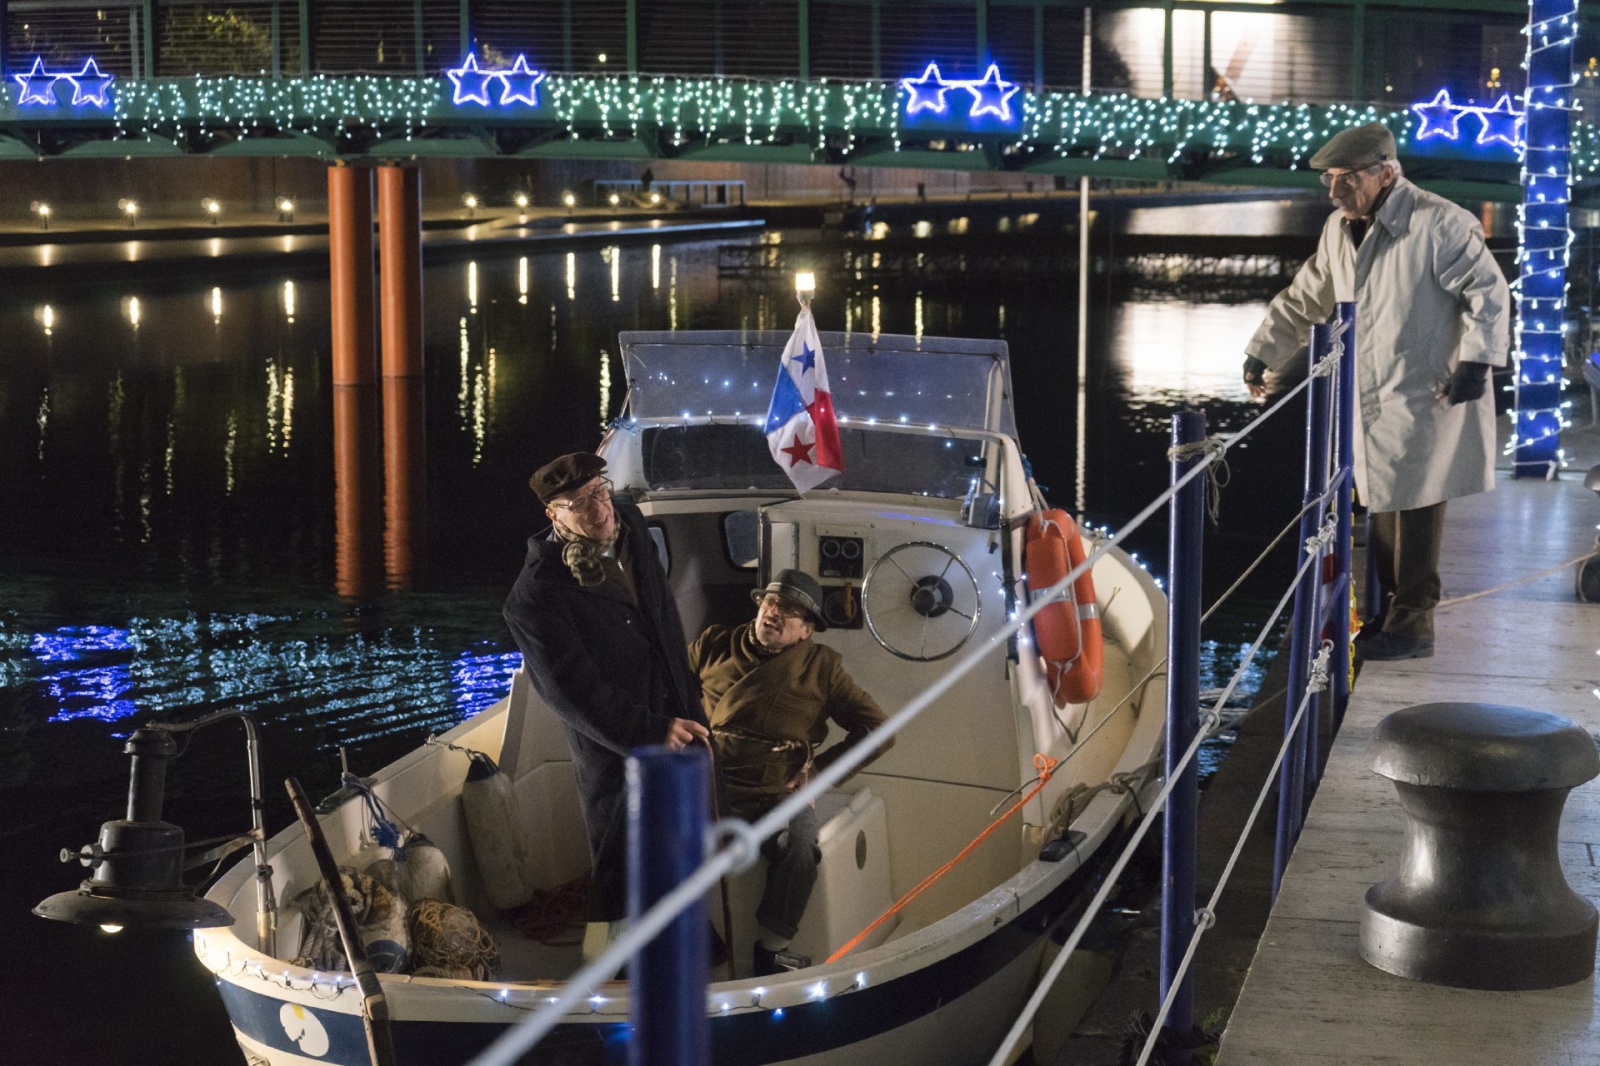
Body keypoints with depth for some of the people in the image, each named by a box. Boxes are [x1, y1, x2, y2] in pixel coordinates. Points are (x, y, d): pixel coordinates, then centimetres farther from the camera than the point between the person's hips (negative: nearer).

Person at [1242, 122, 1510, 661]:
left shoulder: (1438, 224, -16)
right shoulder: (1340, 228, 8)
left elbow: (1488, 291, -13)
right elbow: (1305, 297, 20)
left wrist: (1475, 359, -20)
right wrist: (1262, 352, 20)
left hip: (1425, 399, -7)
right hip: (1372, 403, 7)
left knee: (1415, 513, -2)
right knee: (1384, 512, 14)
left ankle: (1413, 625, 7)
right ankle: (1391, 611, 25)